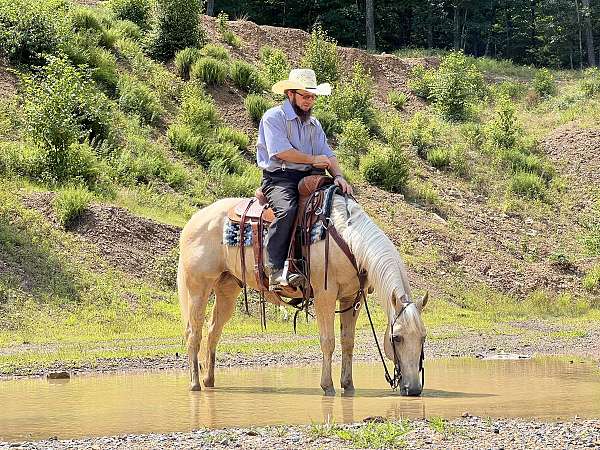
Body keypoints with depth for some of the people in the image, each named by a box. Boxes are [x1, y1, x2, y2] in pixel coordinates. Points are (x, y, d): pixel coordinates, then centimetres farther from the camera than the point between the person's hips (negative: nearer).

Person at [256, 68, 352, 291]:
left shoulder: (313, 124, 21)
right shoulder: (274, 117, -2)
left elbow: (327, 155, 12)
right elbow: (281, 151, -15)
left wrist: (338, 176, -8)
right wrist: (313, 160, -7)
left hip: (308, 179, 7)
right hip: (278, 178, -7)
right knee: (287, 209, -36)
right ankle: (275, 269, -36)